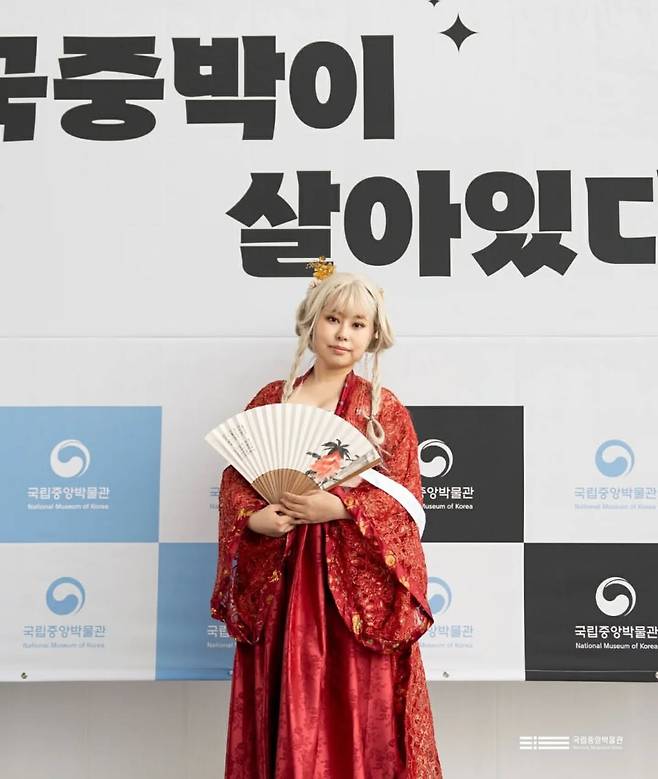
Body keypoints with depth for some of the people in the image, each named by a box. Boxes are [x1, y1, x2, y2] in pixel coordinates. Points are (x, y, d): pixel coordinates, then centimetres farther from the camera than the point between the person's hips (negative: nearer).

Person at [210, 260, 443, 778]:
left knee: (359, 710, 3)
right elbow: (235, 479, 5)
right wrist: (254, 518, -15)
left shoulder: (384, 408, 2)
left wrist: (337, 507, -20)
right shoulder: (271, 399, 7)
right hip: (278, 578, 2)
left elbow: (403, 497, -5)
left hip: (357, 581, -2)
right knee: (284, 710, 9)